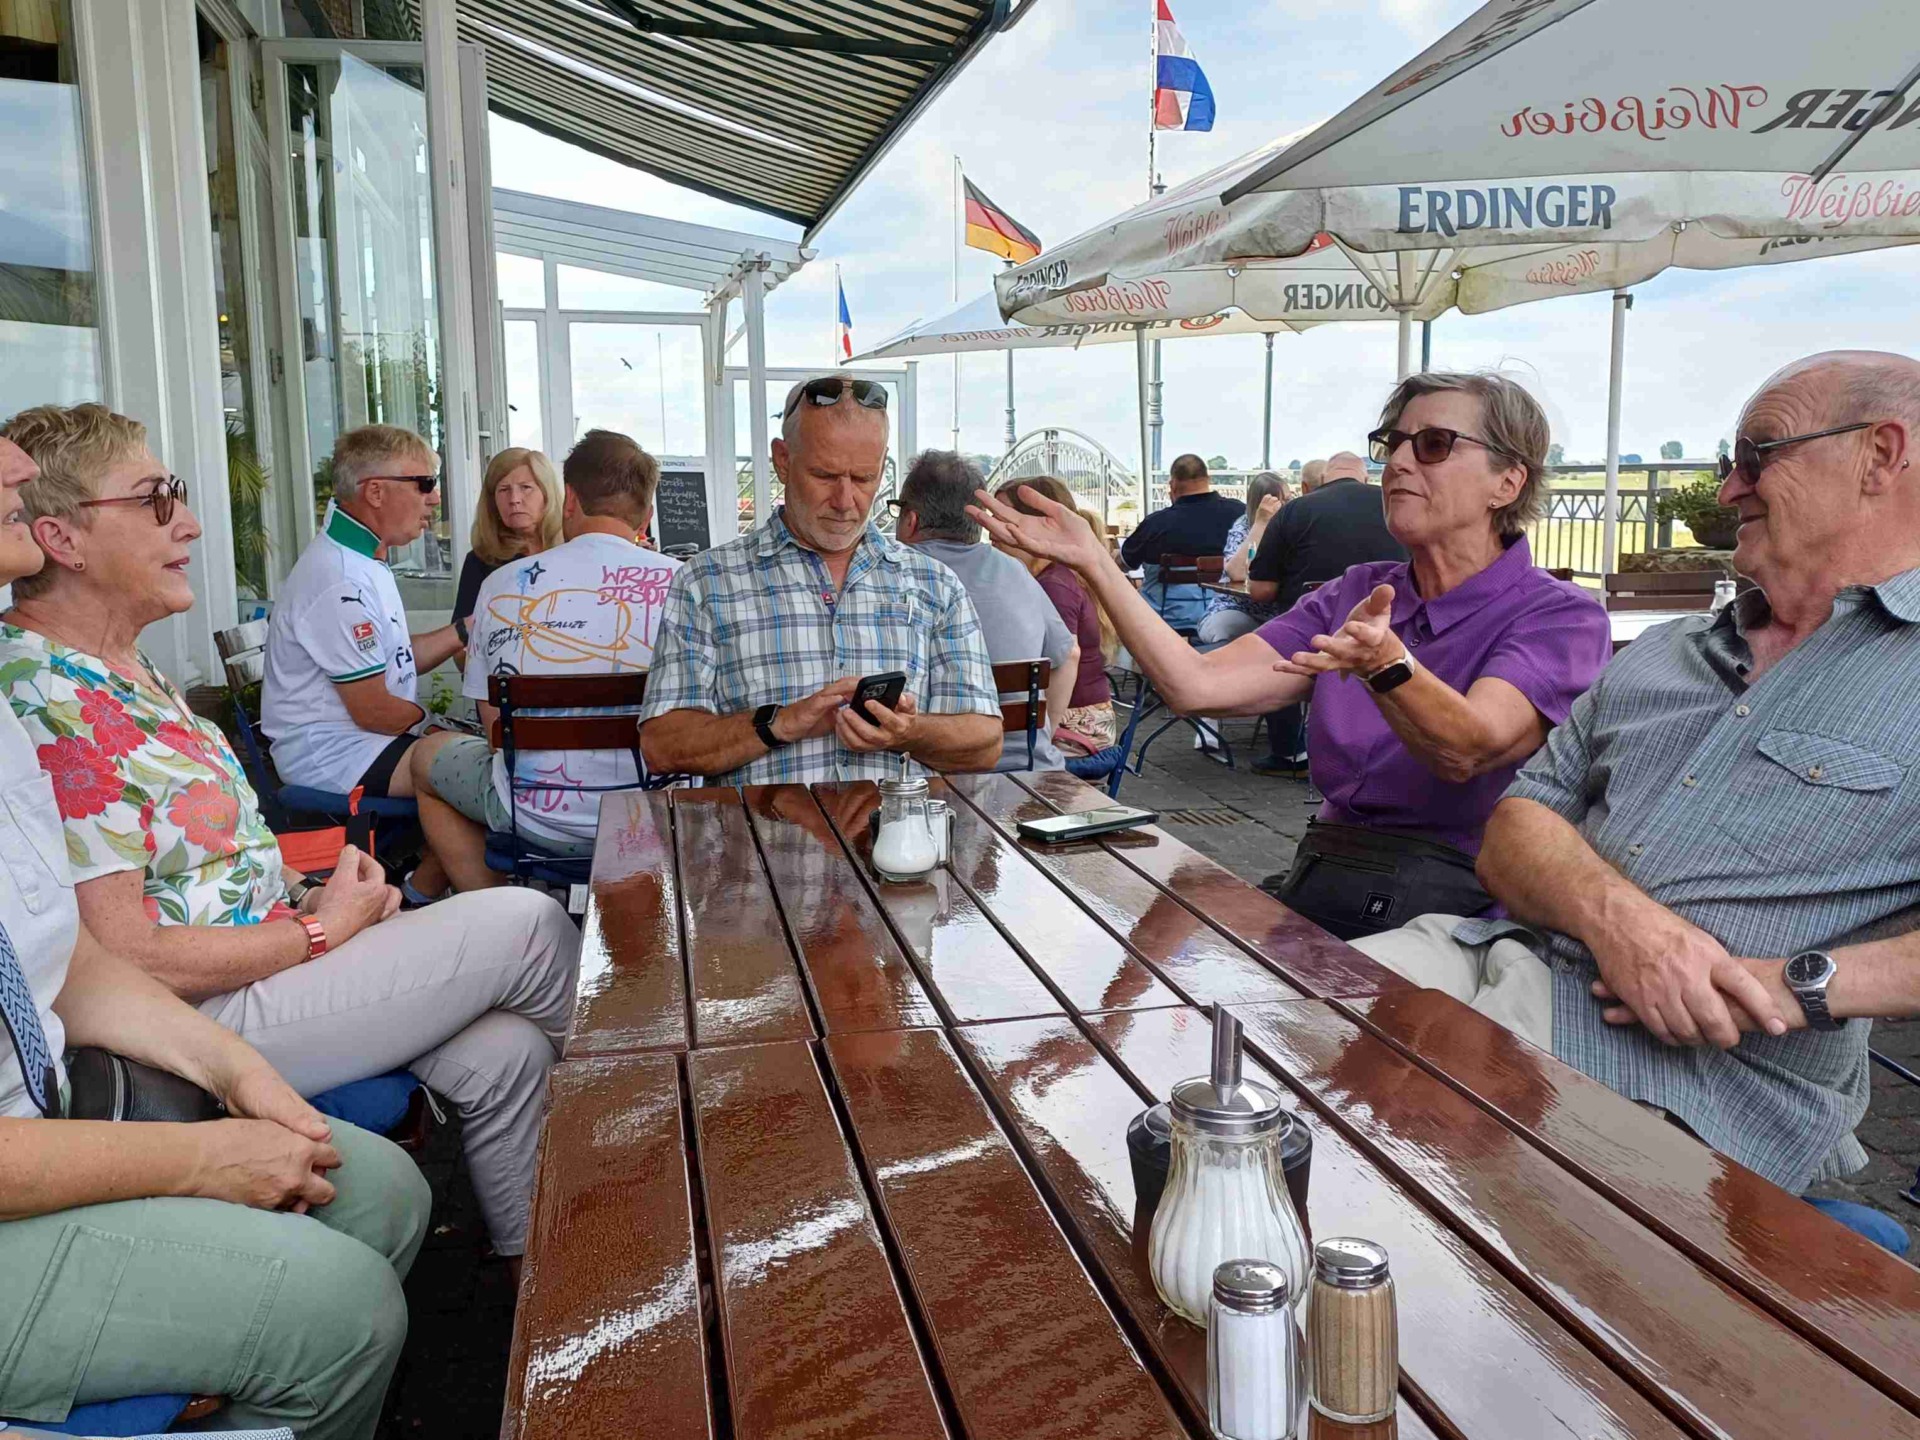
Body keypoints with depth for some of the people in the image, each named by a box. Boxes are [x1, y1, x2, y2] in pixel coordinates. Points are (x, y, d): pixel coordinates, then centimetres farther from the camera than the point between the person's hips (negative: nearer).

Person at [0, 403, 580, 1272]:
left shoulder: (118, 669, 11)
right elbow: (126, 959, -24)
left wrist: (304, 892, 4)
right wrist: (322, 929, -14)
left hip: (262, 958, 10)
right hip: (203, 1019, -10)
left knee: (503, 1052, -1)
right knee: (527, 924, -11)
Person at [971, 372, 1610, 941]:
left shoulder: (1559, 616, -3)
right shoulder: (1358, 593, 13)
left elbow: (1468, 750, -24)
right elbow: (1198, 685, 0)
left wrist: (1385, 665, -43)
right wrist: (1092, 562, -4)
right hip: (1319, 871, 5)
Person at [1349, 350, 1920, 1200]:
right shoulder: (1660, 654, 22)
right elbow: (1514, 833, 11)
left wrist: (1796, 985, -17)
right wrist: (1611, 912, -12)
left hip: (1702, 1079, -6)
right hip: (1503, 962, 6)